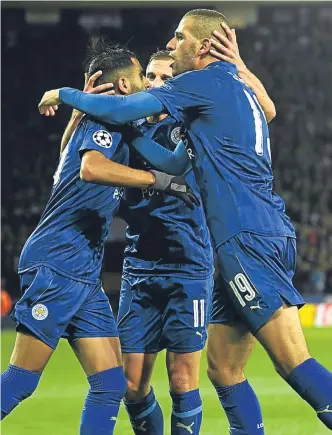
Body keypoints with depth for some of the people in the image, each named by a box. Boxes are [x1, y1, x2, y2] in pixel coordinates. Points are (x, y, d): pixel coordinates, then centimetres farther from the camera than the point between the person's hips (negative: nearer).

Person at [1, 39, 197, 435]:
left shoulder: (115, 128, 19)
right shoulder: (105, 121, -8)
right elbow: (92, 167, -30)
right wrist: (158, 178, -25)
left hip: (83, 275, 10)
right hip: (56, 266, -10)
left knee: (110, 385, 3)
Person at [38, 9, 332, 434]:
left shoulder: (206, 82, -4)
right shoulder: (241, 90, 23)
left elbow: (120, 110, -7)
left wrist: (64, 94, 9)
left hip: (249, 238, -10)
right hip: (261, 236, 10)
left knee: (293, 361, -16)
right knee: (224, 370, 9)